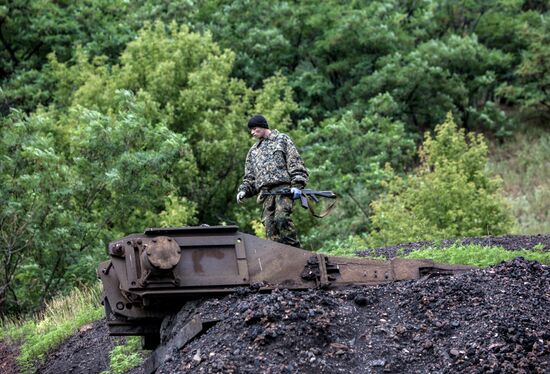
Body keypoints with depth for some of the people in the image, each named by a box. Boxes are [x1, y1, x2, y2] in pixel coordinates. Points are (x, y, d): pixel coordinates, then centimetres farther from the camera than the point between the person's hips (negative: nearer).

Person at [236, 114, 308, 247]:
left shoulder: (282, 139, 13)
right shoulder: (253, 150, 29)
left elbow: (296, 163, 4)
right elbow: (249, 177, 28)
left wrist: (297, 185, -10)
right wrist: (244, 190, 8)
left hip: (283, 186, -5)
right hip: (265, 191, 5)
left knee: (281, 217, -25)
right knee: (269, 223, -8)